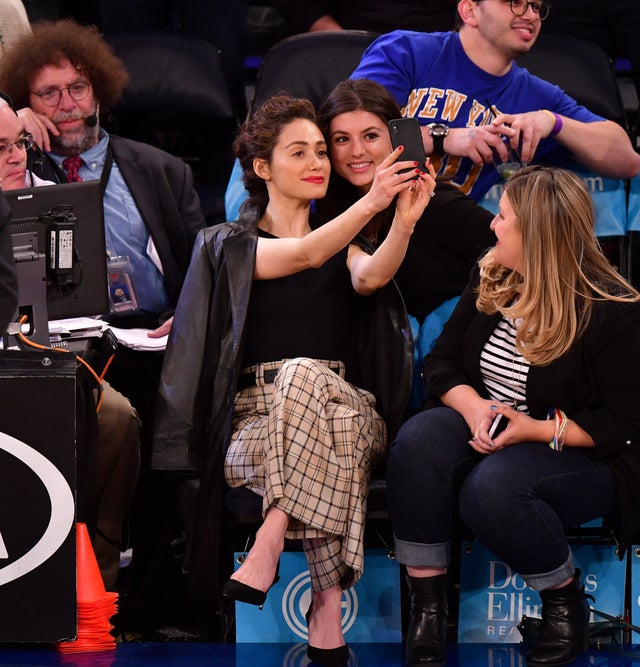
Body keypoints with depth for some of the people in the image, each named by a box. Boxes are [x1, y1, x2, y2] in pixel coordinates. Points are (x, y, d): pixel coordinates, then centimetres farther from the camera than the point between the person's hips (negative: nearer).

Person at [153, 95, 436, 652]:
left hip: (344, 405, 2)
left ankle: (270, 541, -39)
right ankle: (329, 602, -39)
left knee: (302, 375, -35)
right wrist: (371, 202, -29)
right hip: (254, 418, -2)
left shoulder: (343, 249, 21)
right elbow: (306, 255, -12)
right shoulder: (231, 244, 10)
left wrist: (404, 222, -27)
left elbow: (371, 277, -5)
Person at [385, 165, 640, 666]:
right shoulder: (490, 280, 5)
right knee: (418, 441, -27)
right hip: (488, 430, 6)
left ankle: (566, 601, -10)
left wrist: (535, 429, -25)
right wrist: (474, 407, -15)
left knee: (492, 485, -37)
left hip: (581, 454, -6)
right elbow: (443, 361, 8)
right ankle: (427, 603, -22)